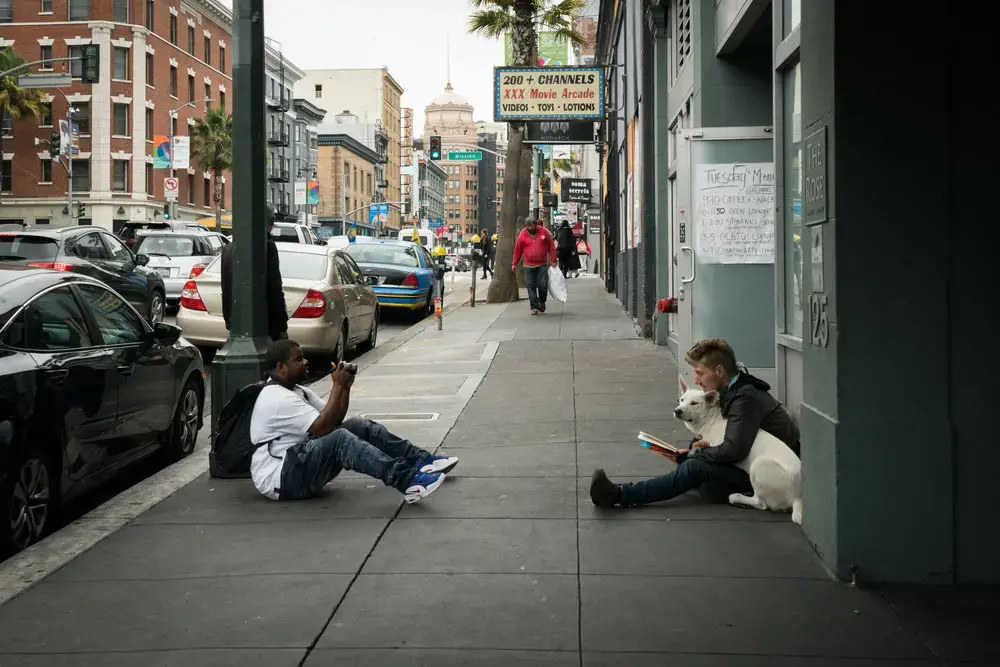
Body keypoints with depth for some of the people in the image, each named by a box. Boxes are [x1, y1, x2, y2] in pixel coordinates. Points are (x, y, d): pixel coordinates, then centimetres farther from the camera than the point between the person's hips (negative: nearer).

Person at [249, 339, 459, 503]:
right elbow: (323, 427, -25)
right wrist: (337, 386, -19)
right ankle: (406, 481, -43)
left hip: (300, 459, 10)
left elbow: (334, 420, 13)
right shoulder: (278, 398, -18)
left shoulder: (294, 390, 14)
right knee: (339, 439, -32)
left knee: (359, 426, -1)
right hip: (279, 479, -10)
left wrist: (345, 386, -2)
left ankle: (422, 461, -2)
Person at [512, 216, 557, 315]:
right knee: (531, 286, -1)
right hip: (528, 266, 1)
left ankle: (542, 302, 20)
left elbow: (551, 246, 4)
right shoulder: (522, 234, -1)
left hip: (542, 265, -1)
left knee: (543, 285, -6)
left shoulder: (544, 232, -2)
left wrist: (553, 260, 1)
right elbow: (517, 250, 5)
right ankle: (534, 307, 4)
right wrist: (514, 264, 6)